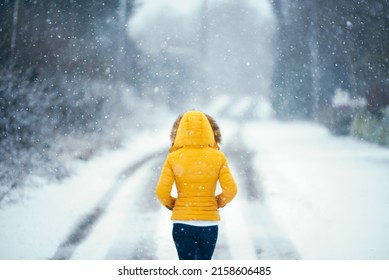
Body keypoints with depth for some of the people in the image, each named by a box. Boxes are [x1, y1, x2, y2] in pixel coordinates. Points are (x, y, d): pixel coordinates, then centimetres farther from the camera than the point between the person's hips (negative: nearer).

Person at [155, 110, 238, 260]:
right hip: (209, 223, 1)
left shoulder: (174, 158, -5)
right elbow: (230, 189, -9)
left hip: (182, 222, -1)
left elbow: (161, 191, -9)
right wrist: (218, 203, 11)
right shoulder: (218, 157, -5)